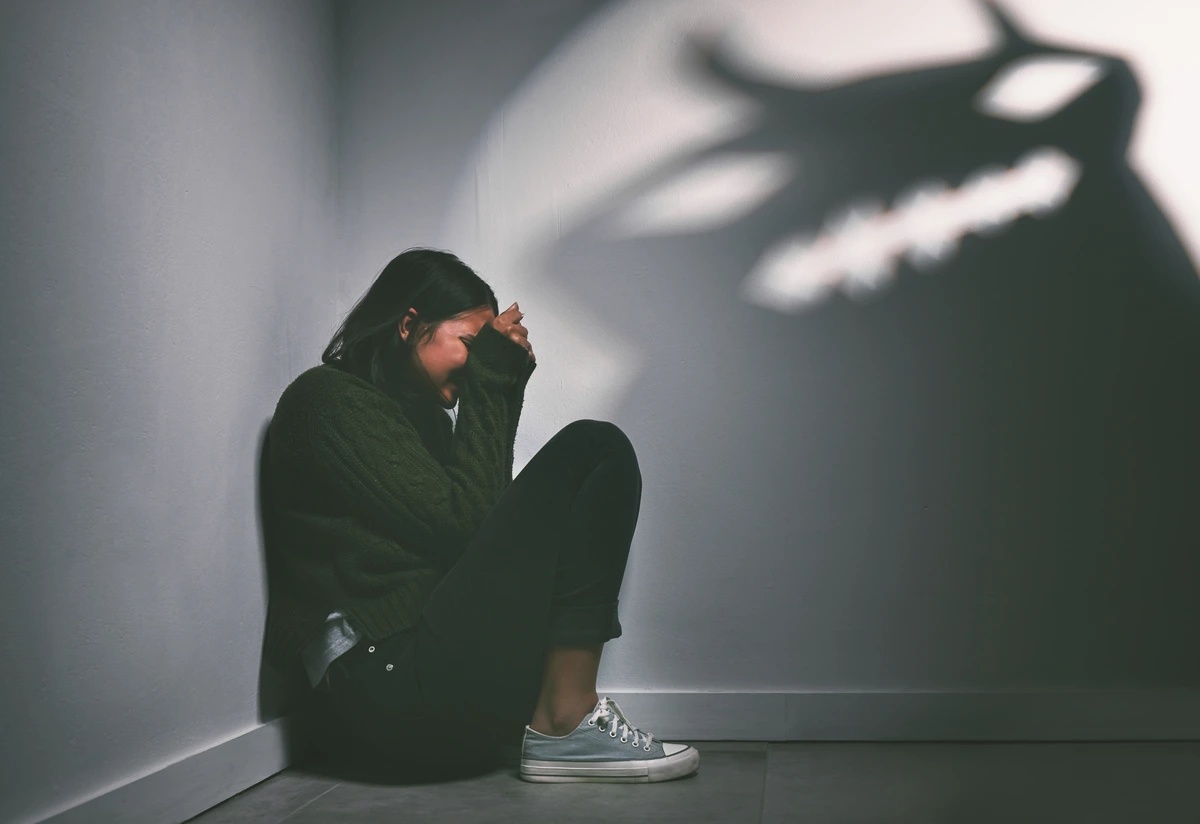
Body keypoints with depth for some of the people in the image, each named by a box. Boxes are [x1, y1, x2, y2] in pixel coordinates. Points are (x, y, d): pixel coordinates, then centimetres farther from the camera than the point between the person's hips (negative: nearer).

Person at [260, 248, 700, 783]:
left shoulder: (414, 410, 25)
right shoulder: (328, 399, -2)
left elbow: (486, 516, 16)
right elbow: (460, 522, -10)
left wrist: (505, 383, 13)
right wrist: (490, 380, -2)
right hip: (394, 681, -10)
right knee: (591, 451, -9)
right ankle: (563, 720, -15)